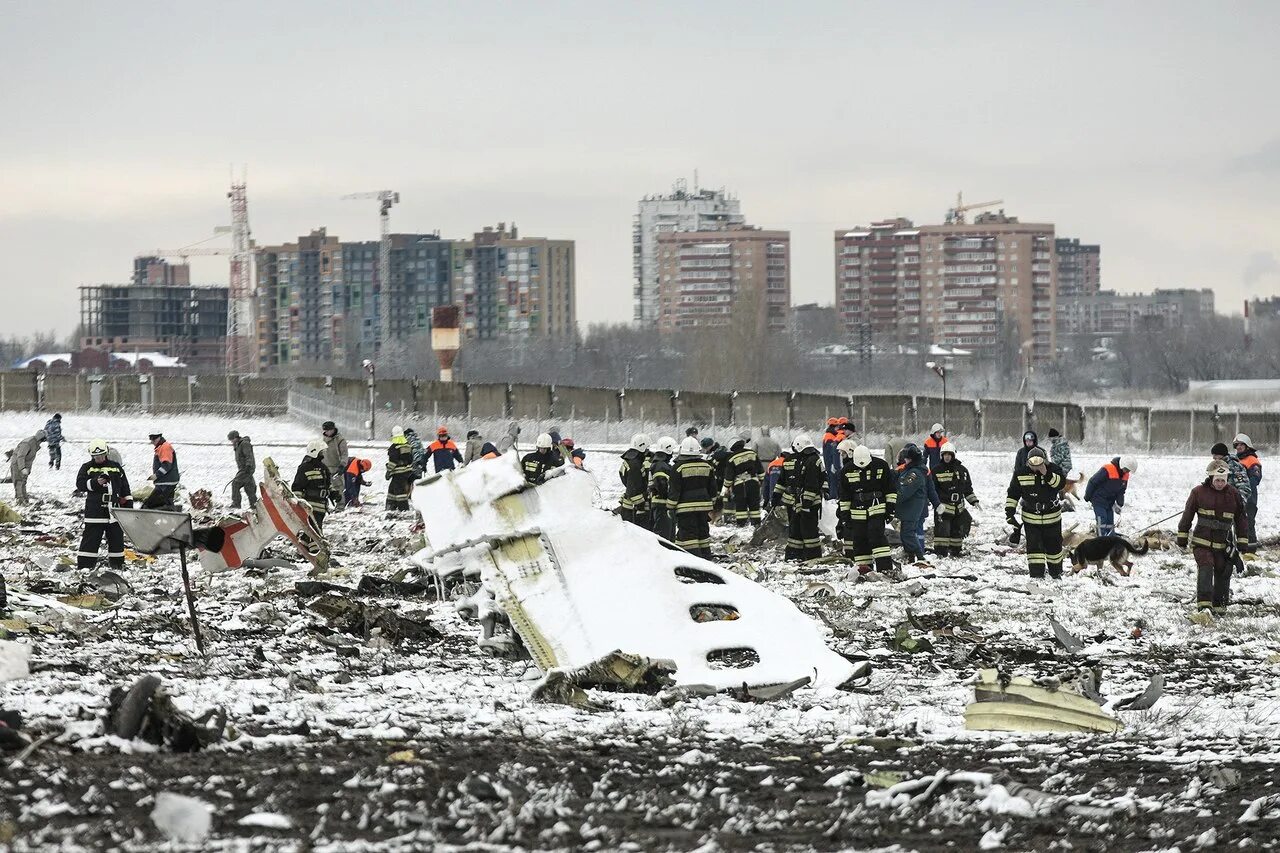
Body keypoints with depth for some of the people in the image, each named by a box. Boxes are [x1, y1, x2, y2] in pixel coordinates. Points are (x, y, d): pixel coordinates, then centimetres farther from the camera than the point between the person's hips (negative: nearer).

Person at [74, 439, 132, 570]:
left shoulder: (116, 467, 11)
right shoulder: (87, 468, 4)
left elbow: (125, 489, 15)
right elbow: (80, 484, -8)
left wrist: (128, 504, 10)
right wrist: (95, 483, -22)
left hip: (114, 510, 3)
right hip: (94, 510, -3)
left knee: (116, 538, 10)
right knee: (90, 539, -5)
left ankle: (117, 564, 21)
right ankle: (83, 565, -4)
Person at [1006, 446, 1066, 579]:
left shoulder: (1053, 469, -9)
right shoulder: (1021, 473, -6)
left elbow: (1061, 483, -27)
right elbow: (1012, 493, 1)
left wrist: (1047, 474, -37)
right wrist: (1009, 511, -6)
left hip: (1052, 517, 0)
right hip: (1031, 518, 0)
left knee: (1054, 545, 13)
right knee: (1034, 547, -8)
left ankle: (1056, 572, 33)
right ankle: (1036, 575, -6)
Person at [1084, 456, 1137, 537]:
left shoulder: (1125, 475, 0)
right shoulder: (1107, 470, -26)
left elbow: (1121, 491, 9)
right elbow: (1093, 482, -18)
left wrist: (1119, 504, -4)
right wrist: (1087, 497, -8)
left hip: (1110, 503, 7)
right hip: (1099, 502, -7)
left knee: (1110, 524, 10)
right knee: (1102, 524, -12)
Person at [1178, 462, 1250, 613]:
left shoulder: (1234, 494, 1)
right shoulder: (1199, 492, -4)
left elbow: (1242, 519, 9)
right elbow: (1187, 515, 4)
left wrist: (1243, 543, 7)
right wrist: (1182, 538, 6)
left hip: (1223, 544, 2)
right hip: (1201, 542, -2)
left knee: (1222, 573, 6)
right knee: (1205, 569, -19)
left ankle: (1219, 605, 23)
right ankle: (1204, 605, -27)